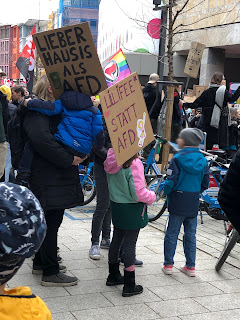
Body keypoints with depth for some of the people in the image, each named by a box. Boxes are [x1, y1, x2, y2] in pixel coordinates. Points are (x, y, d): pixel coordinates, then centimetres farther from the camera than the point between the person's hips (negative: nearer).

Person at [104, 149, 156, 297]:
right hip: (132, 209, -7)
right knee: (130, 244, 0)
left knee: (116, 240, 19)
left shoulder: (112, 160, -1)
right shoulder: (134, 164, -23)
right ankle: (129, 285, 9)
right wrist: (152, 196, -4)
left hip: (116, 206, 7)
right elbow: (138, 192, -22)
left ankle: (113, 276, 35)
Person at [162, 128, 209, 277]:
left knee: (172, 234, 7)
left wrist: (166, 192, 2)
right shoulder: (203, 160, 1)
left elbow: (171, 182, -17)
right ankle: (190, 266, 17)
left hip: (178, 203, -4)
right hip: (194, 204, 4)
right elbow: (205, 183, 5)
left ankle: (168, 265, 12)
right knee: (191, 234, 13)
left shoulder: (177, 159, -13)